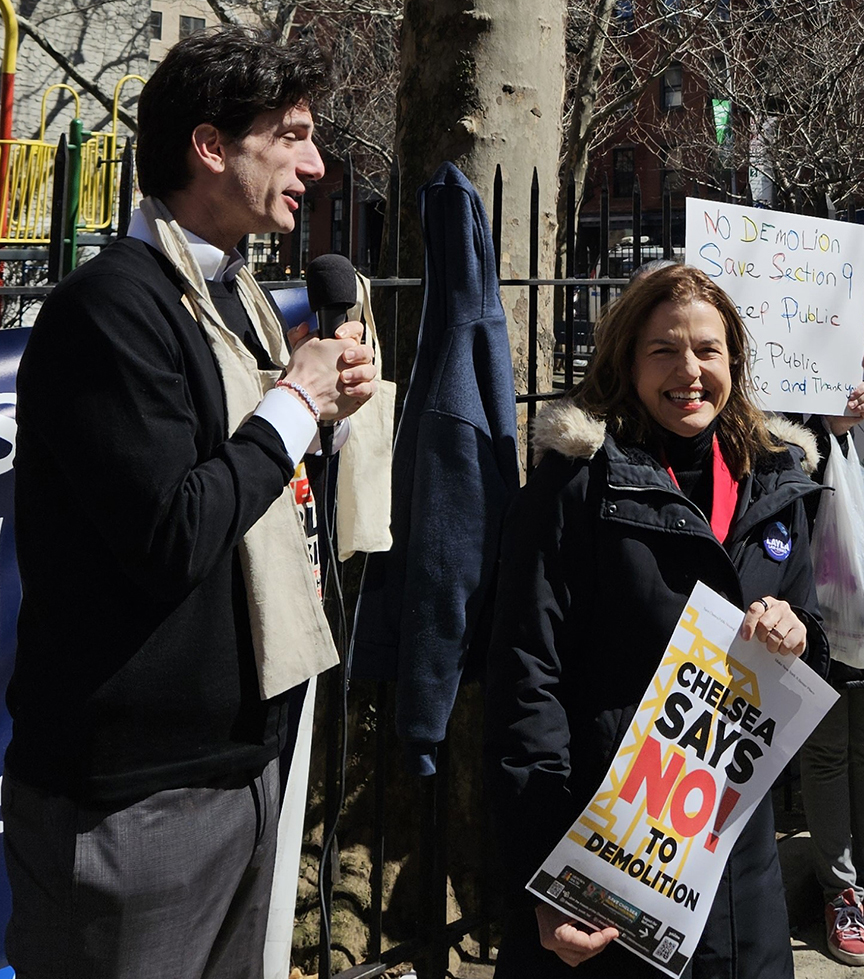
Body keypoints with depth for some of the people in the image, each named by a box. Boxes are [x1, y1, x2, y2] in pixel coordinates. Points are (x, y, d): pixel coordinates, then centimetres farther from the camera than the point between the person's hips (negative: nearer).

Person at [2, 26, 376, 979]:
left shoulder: (236, 296, 11)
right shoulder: (112, 305, -18)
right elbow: (172, 536, -25)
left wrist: (321, 403, 2)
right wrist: (296, 401, -14)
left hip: (241, 755, 9)